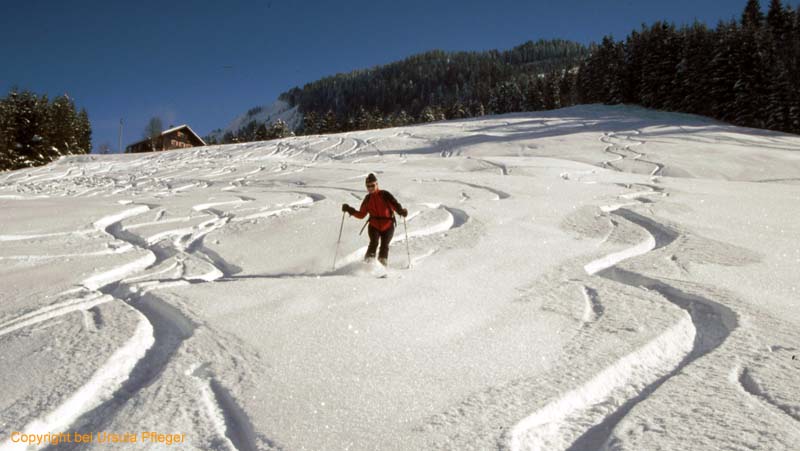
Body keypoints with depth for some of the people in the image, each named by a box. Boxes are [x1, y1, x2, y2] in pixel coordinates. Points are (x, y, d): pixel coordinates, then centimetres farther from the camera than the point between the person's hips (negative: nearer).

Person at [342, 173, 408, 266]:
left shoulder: (385, 195, -8)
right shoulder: (368, 199, 6)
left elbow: (395, 205, -20)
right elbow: (361, 215, 10)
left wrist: (401, 211, -41)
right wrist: (350, 210, -3)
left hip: (388, 227, -2)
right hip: (374, 226, 2)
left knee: (384, 246, -9)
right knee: (373, 243, -20)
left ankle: (382, 264, 7)